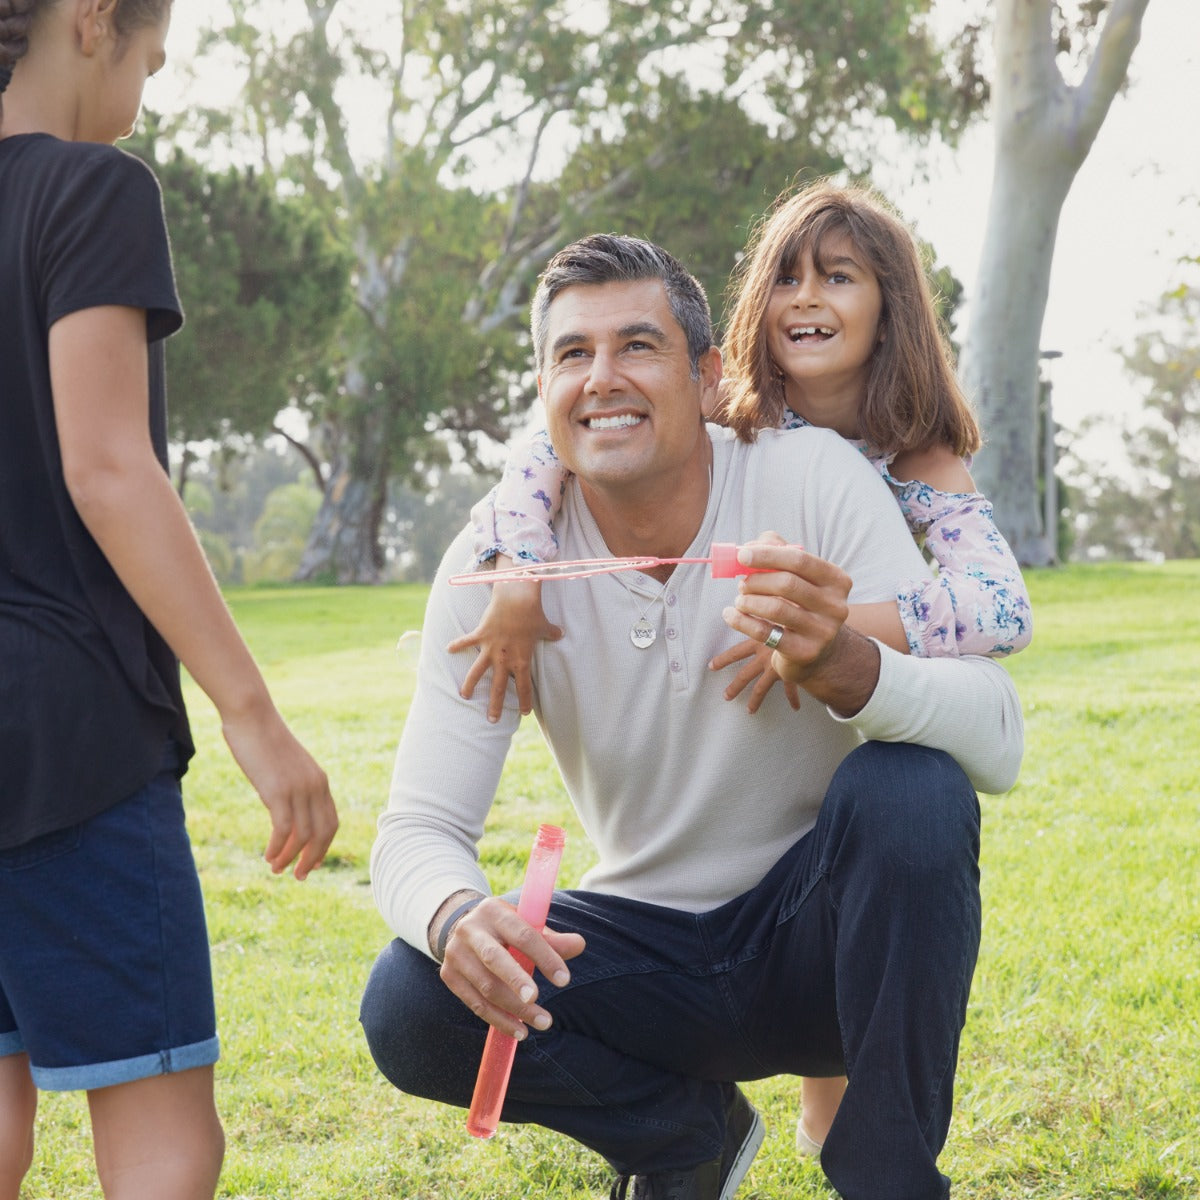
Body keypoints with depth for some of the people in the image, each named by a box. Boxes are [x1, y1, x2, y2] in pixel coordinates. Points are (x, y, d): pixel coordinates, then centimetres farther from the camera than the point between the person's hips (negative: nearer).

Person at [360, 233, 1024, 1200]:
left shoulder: (814, 480, -17)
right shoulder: (495, 565, -11)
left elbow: (996, 741, -25)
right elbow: (417, 829, -14)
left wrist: (841, 664, -47)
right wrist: (458, 917, -39)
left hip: (817, 936, -1)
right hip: (651, 953, 2)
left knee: (908, 789, -32)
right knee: (409, 1009, -22)